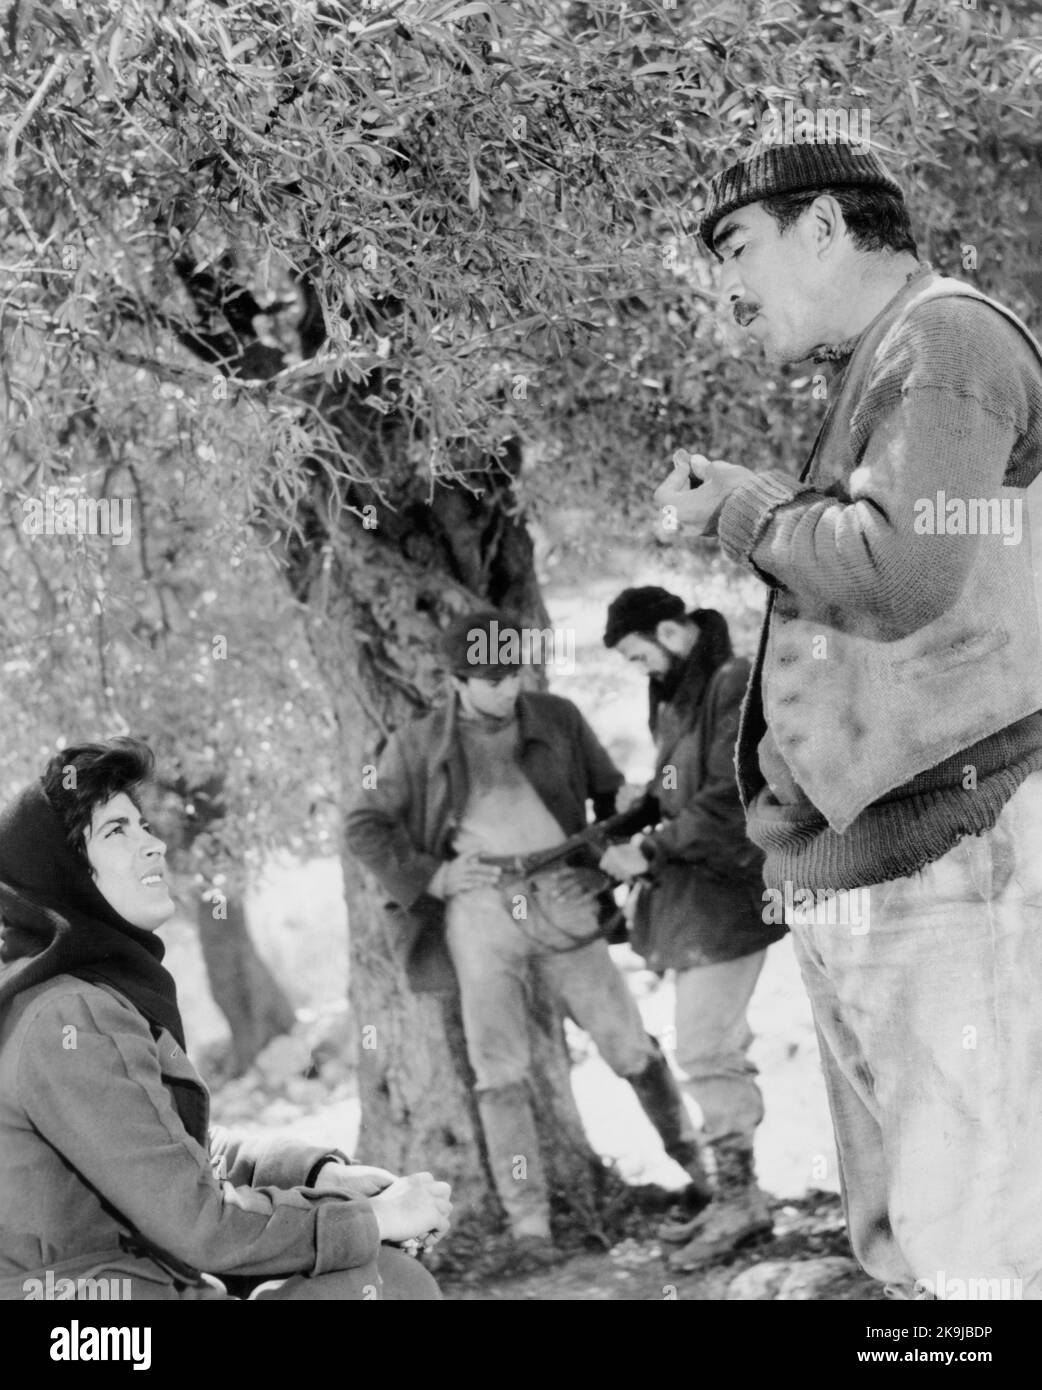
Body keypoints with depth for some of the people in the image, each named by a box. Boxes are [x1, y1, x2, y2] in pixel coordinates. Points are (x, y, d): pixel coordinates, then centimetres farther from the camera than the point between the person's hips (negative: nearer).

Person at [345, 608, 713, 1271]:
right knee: (501, 1073, -2)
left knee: (630, 1046, 3)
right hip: (478, 910, -1)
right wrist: (429, 877, -4)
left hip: (558, 895, 1)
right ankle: (529, 1227, 1)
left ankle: (694, 1163, 24)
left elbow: (611, 793, 16)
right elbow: (364, 827, 7)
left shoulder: (557, 719, 7)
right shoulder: (417, 746, 4)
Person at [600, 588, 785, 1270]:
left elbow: (730, 801, -21)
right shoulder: (678, 694, 14)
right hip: (689, 895, 10)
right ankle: (738, 1199, 19)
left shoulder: (736, 688, -15)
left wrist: (650, 851, -17)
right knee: (718, 1048, 12)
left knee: (708, 1049, -8)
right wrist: (633, 819, 4)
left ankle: (739, 1199, 1)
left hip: (726, 891, -10)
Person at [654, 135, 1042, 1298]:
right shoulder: (870, 370, 21)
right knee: (902, 1244, 11)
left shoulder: (945, 340, -7)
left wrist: (745, 510, -6)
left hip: (941, 853, -10)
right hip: (842, 874, 10)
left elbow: (899, 568, -21)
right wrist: (742, 510, 11)